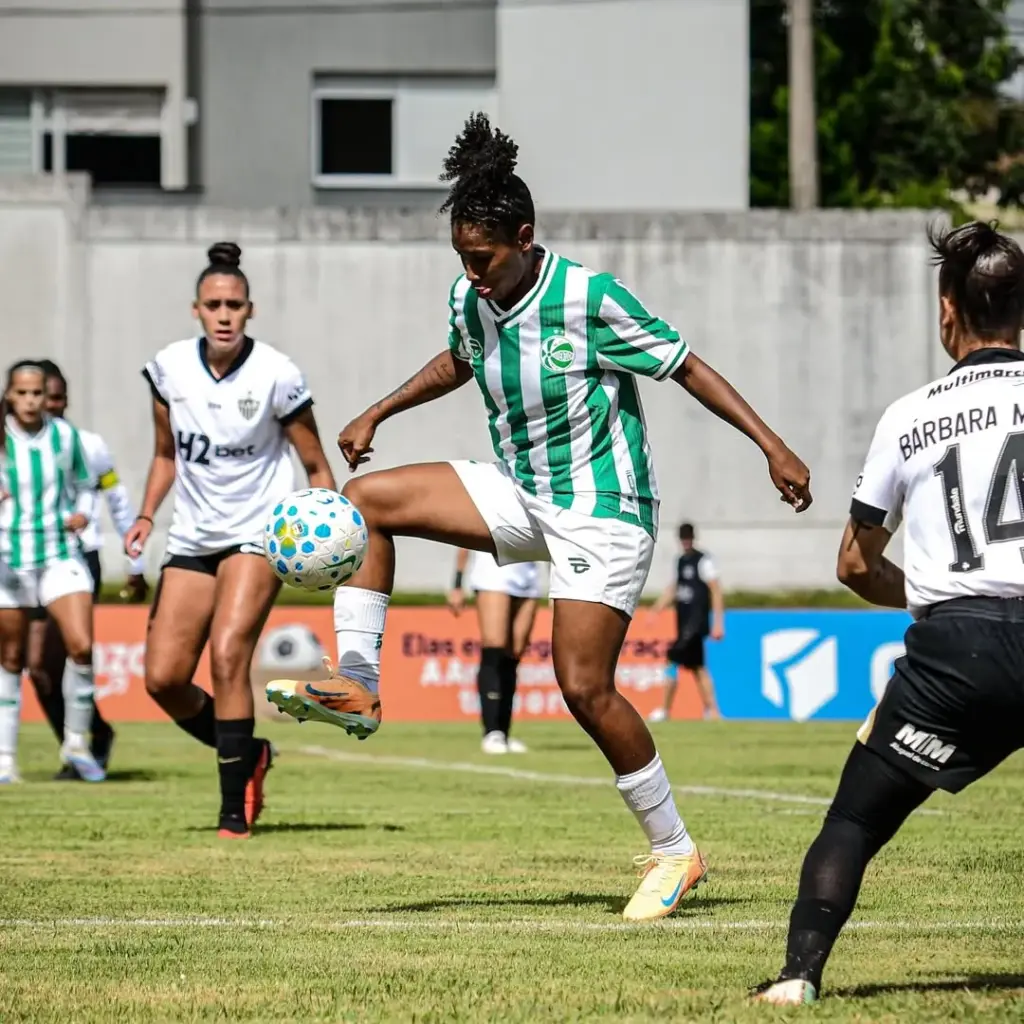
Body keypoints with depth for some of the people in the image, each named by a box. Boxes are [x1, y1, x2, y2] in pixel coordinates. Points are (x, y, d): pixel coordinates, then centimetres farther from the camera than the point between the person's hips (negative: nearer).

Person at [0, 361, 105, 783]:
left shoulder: (65, 435, 0)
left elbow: (85, 486, 14)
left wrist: (82, 513, -6)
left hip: (61, 555, 1)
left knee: (81, 646, -15)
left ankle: (75, 743, 3)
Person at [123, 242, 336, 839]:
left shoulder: (277, 375, -12)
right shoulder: (170, 368, -1)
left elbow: (316, 466, -4)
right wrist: (147, 514, 0)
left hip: (259, 534, -5)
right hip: (193, 539, 5)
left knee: (228, 655, -23)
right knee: (163, 677, -3)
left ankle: (235, 810, -15)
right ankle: (248, 756, 23)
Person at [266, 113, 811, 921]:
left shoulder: (590, 299, -20)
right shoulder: (471, 299, -1)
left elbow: (687, 367, -13)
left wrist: (772, 446, -16)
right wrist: (378, 413, 21)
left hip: (603, 511, -7)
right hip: (521, 493, 7)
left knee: (585, 686, -13)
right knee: (368, 499, -7)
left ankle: (674, 852, 2)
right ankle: (357, 688, -3)